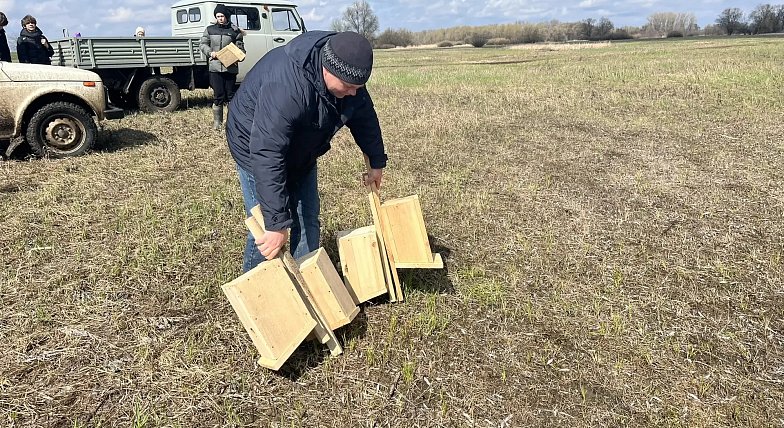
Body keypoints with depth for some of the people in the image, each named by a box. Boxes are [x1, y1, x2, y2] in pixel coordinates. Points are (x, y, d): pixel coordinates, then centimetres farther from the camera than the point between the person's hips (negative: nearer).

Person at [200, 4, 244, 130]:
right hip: (215, 68, 1)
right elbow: (203, 44, 16)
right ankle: (217, 122, 7)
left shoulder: (235, 30, 6)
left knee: (230, 95, 4)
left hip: (231, 67, -1)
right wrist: (210, 52, -4)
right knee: (218, 95, 0)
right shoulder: (210, 30, 11)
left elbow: (240, 48, 6)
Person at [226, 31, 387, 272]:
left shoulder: (346, 76, -16)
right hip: (257, 146, -7)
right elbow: (267, 156, -44)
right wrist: (277, 224, -44)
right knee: (265, 228, -9)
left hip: (299, 150, 7)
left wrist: (377, 162, 10)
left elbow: (365, 117, 2)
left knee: (308, 222, 8)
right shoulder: (285, 87, -41)